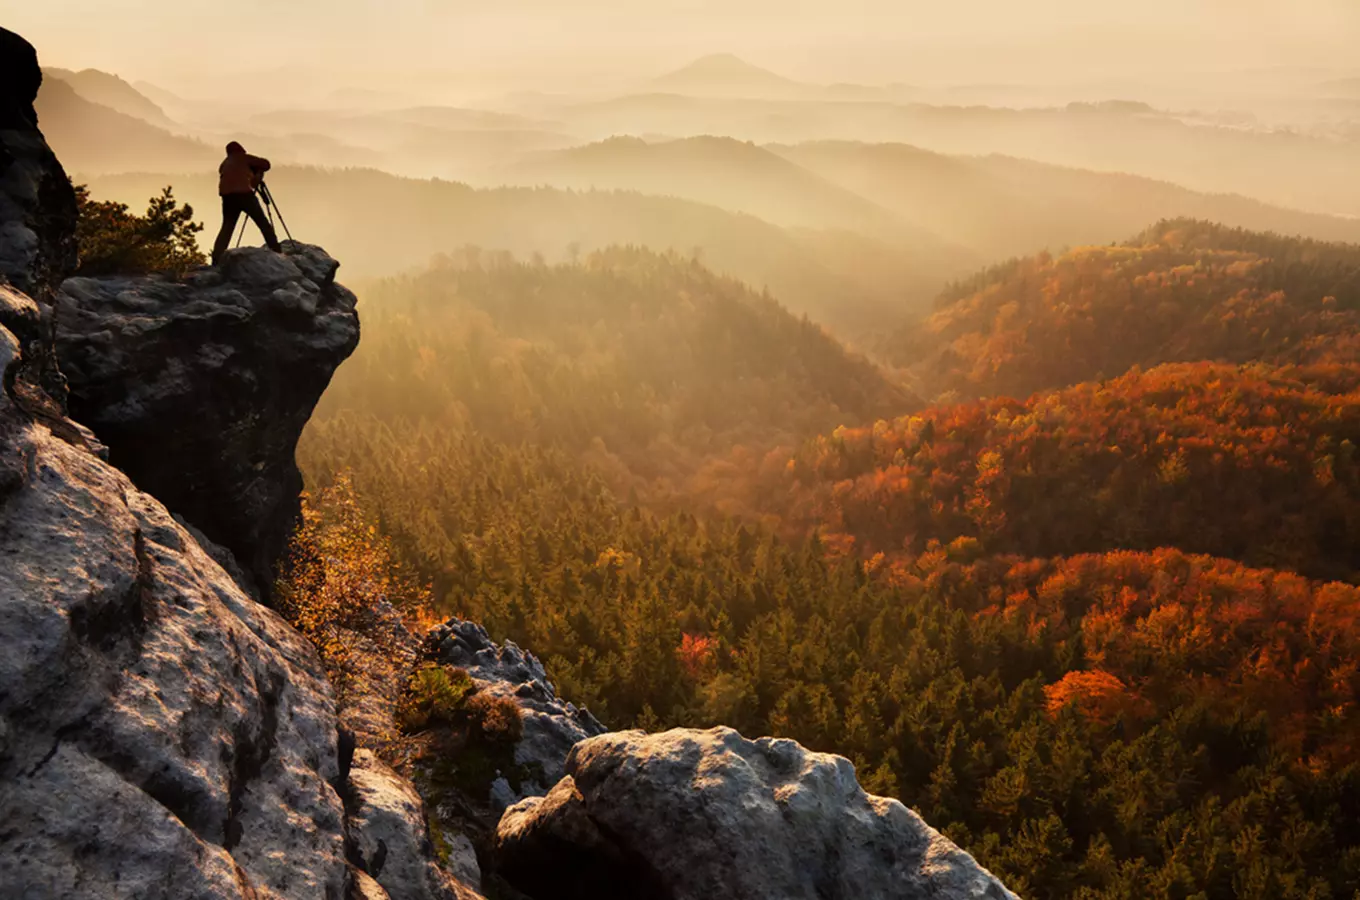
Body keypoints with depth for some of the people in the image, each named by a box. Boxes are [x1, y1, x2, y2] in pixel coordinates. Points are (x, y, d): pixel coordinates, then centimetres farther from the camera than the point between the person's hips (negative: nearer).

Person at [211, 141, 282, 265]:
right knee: (264, 224, 0)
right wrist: (258, 171, 29)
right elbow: (266, 164, 9)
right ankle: (277, 254, -7)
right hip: (244, 194, -5)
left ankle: (216, 261, -5)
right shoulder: (243, 158, 14)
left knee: (227, 228, 8)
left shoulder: (224, 164, 29)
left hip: (228, 196, 5)